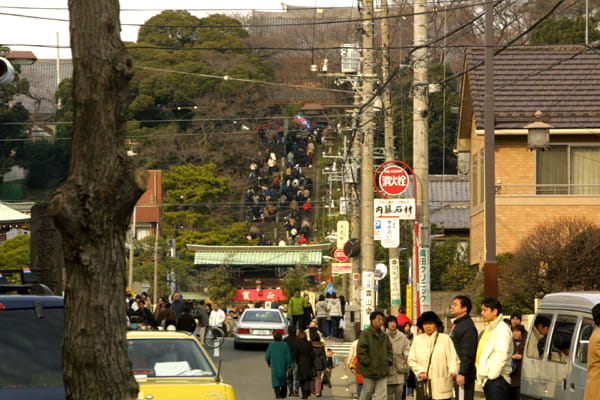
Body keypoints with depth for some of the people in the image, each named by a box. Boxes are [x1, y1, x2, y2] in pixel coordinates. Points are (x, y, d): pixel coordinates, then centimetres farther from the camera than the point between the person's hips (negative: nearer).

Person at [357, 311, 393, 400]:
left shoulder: (384, 335, 13)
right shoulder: (365, 334, -6)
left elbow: (389, 350, 20)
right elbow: (361, 351, -11)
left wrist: (389, 361, 6)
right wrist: (367, 362, -15)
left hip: (382, 372, 5)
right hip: (369, 371, -5)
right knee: (367, 392, 7)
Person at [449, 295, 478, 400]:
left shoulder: (468, 326, -14)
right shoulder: (455, 325, 19)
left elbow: (467, 354, -20)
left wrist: (462, 373, -24)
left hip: (464, 376, -10)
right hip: (453, 374, 10)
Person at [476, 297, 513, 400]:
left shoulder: (502, 329, -10)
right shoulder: (488, 329, 21)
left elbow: (501, 355, -20)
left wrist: (492, 374, -20)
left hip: (497, 380, -10)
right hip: (488, 380, 10)